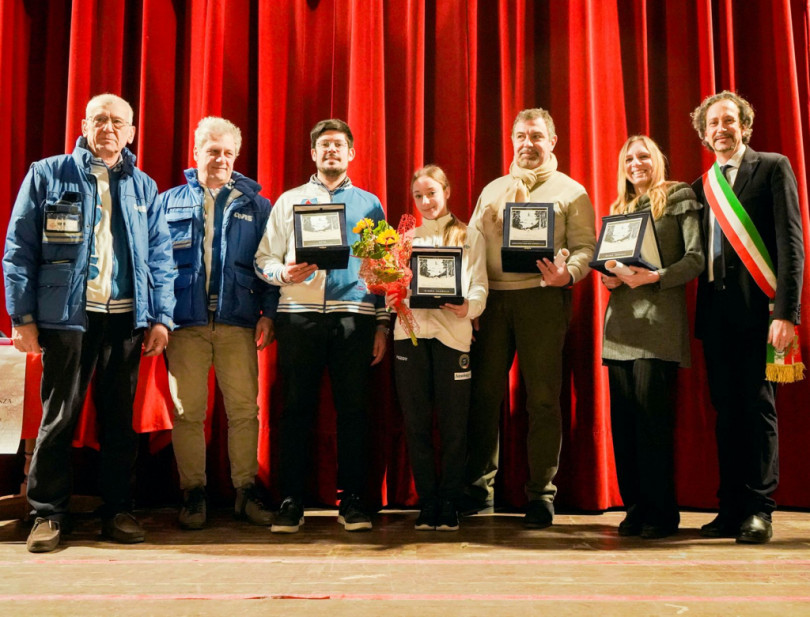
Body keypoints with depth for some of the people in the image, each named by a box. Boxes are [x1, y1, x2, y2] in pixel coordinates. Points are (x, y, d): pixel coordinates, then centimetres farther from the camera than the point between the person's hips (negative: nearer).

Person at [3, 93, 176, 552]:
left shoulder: (144, 188, 12)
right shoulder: (48, 175, 5)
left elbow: (161, 257, 9)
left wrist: (161, 317, 0)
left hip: (126, 318, 2)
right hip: (67, 315, -2)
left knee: (120, 418, 8)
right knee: (59, 417, 3)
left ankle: (118, 510, 19)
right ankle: (49, 514, 16)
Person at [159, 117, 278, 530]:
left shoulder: (255, 205, 12)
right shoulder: (170, 202, 13)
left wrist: (268, 313, -5)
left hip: (237, 321, 0)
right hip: (186, 321, 0)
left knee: (244, 409, 2)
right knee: (187, 411, 3)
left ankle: (246, 492, 12)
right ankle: (193, 494, 14)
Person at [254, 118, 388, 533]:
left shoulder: (369, 204, 16)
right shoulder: (289, 201, 15)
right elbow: (263, 258, 11)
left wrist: (382, 326, 6)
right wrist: (283, 273, -12)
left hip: (354, 314, 0)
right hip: (299, 314, 0)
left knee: (353, 408, 1)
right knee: (297, 407, 1)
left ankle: (352, 499, 10)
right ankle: (292, 501, 9)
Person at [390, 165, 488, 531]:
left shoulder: (469, 237, 13)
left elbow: (479, 288, 4)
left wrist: (468, 306, -18)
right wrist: (391, 299, -10)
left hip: (452, 333, -2)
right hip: (410, 332, 2)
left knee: (454, 425, -2)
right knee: (416, 423, 3)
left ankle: (449, 506, 9)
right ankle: (426, 504, 12)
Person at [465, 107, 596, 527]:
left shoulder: (570, 191, 10)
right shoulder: (492, 190, 20)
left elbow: (585, 247, 2)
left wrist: (567, 274, -20)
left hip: (541, 297, -3)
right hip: (491, 299, 3)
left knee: (542, 398, -2)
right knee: (483, 394, 2)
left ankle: (541, 495, 8)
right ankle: (479, 488, 14)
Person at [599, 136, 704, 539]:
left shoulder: (679, 197, 6)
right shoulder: (619, 209, 22)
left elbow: (696, 258, -3)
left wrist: (655, 276, -17)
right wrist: (608, 277, 0)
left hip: (659, 321, -5)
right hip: (621, 321, 6)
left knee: (651, 413, -10)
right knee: (623, 418, 3)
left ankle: (661, 513, 0)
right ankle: (635, 507, 12)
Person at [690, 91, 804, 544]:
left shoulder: (773, 167, 3)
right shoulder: (701, 187, 18)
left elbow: (791, 241, -5)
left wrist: (786, 311, -14)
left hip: (757, 308, -5)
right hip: (716, 311, 5)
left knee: (758, 407, -3)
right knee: (726, 410, 7)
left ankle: (759, 511, 5)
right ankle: (732, 509, 13)